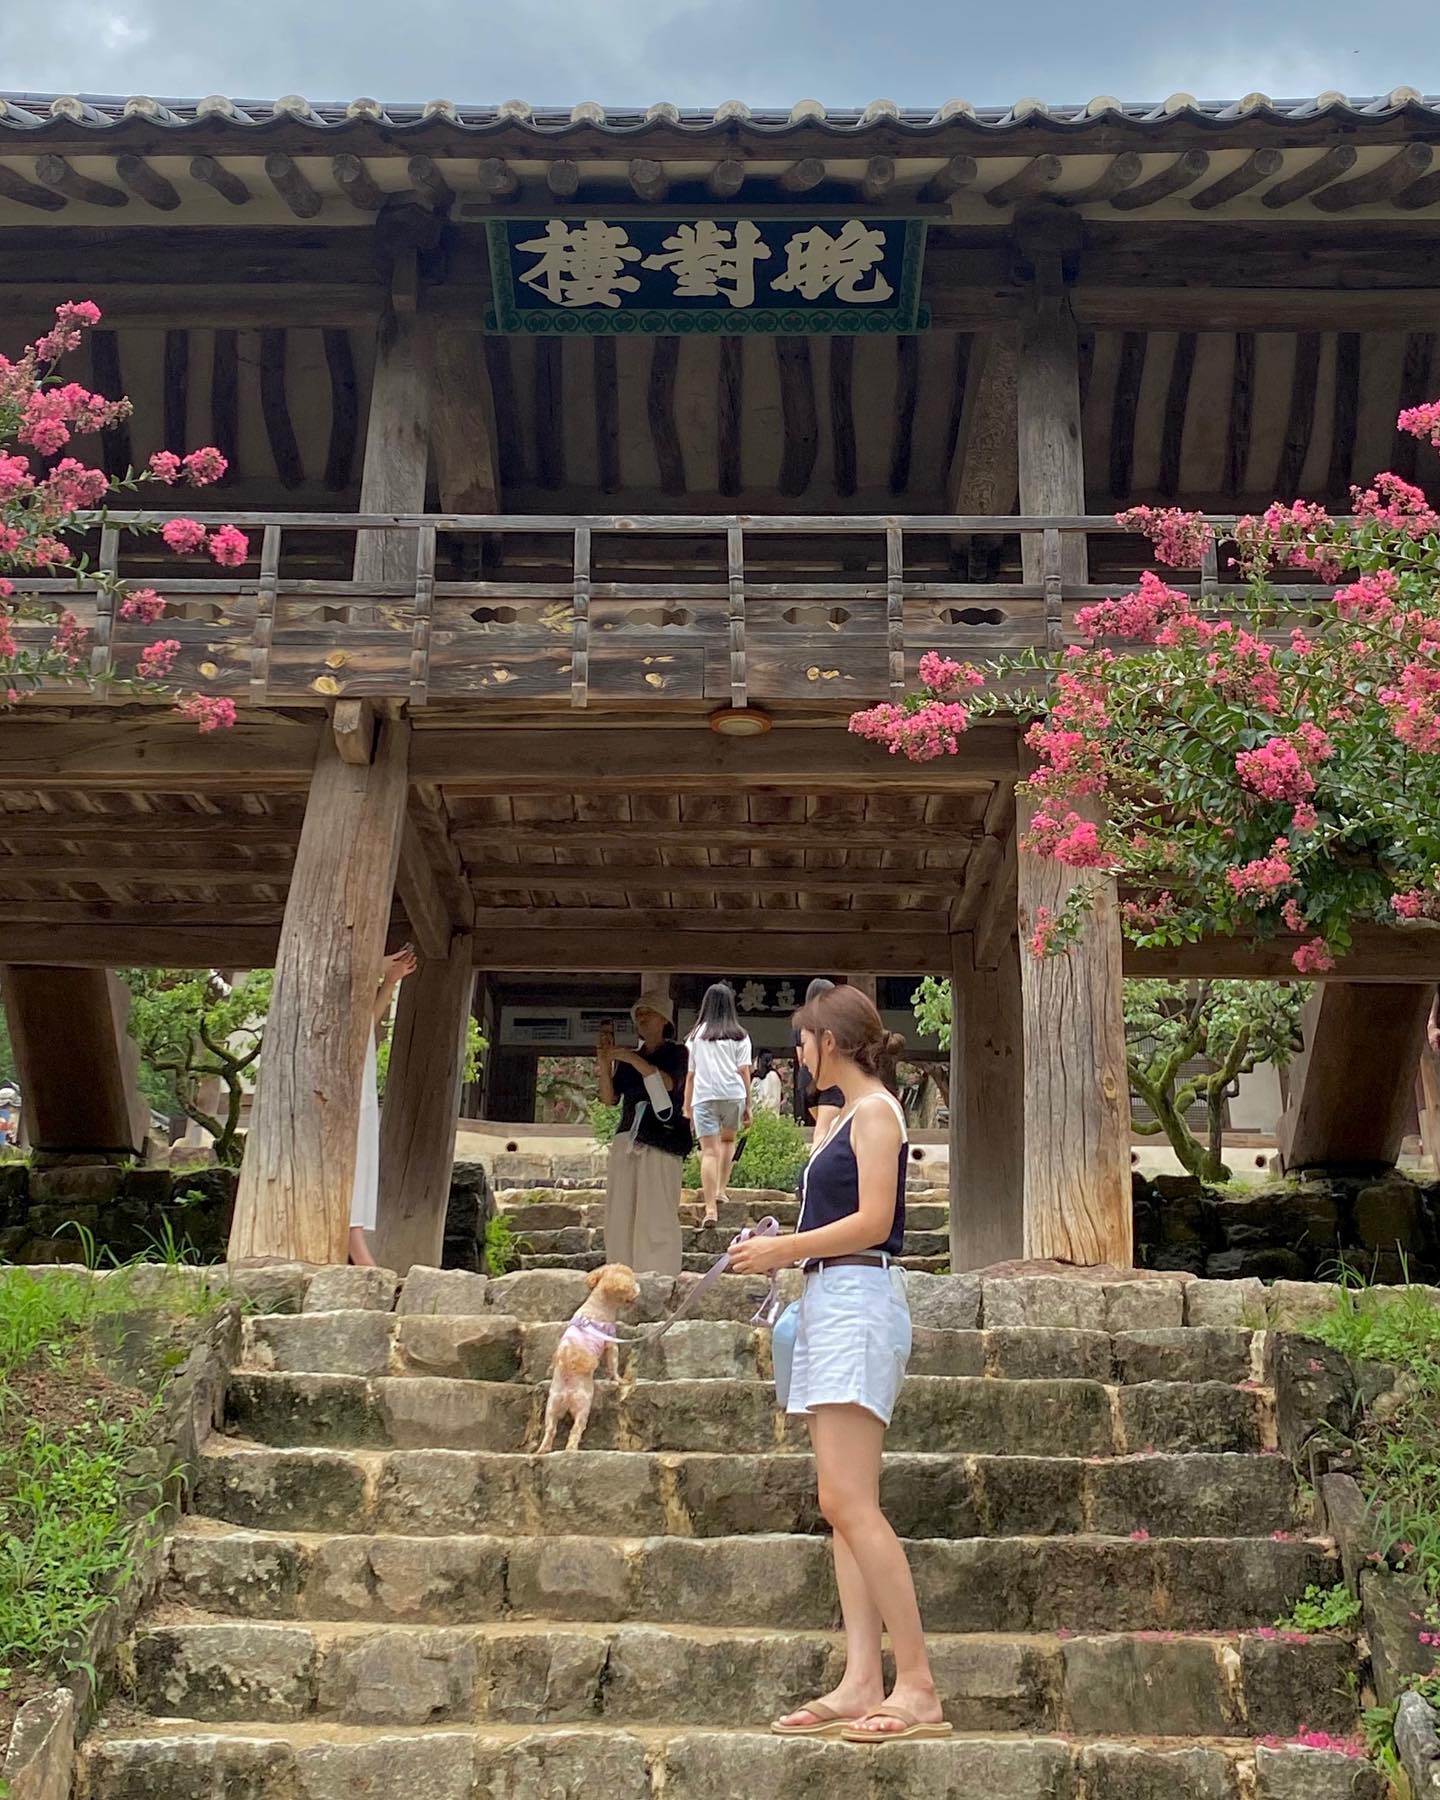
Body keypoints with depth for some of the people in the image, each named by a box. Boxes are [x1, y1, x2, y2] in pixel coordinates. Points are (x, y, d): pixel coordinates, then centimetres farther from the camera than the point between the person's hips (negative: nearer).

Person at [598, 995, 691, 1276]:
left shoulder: (677, 1053, 10)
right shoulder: (626, 1061, 22)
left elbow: (669, 1083, -8)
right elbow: (610, 1098, 13)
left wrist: (632, 1059, -12)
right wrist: (605, 1063, 0)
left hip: (662, 1140, -5)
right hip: (627, 1140, 5)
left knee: (657, 1215, -15)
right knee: (620, 1215, -4)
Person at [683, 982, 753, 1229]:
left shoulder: (696, 1035, 11)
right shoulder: (739, 1036, 8)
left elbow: (689, 1074, 11)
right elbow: (744, 1071, 3)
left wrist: (687, 1107, 15)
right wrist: (747, 1104, 7)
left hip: (703, 1097, 0)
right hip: (733, 1095, 0)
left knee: (709, 1151, -4)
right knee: (728, 1139, 25)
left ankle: (711, 1208, -11)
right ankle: (720, 1190, 21)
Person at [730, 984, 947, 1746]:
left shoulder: (875, 1110, -6)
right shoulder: (849, 1117, 21)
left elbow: (872, 1221, -15)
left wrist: (784, 1249, -9)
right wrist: (781, 1252, 12)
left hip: (858, 1303, -10)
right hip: (828, 1305, 10)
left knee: (848, 1503, -14)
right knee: (844, 1508, 4)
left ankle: (917, 1687, -12)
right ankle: (863, 1683, 3)